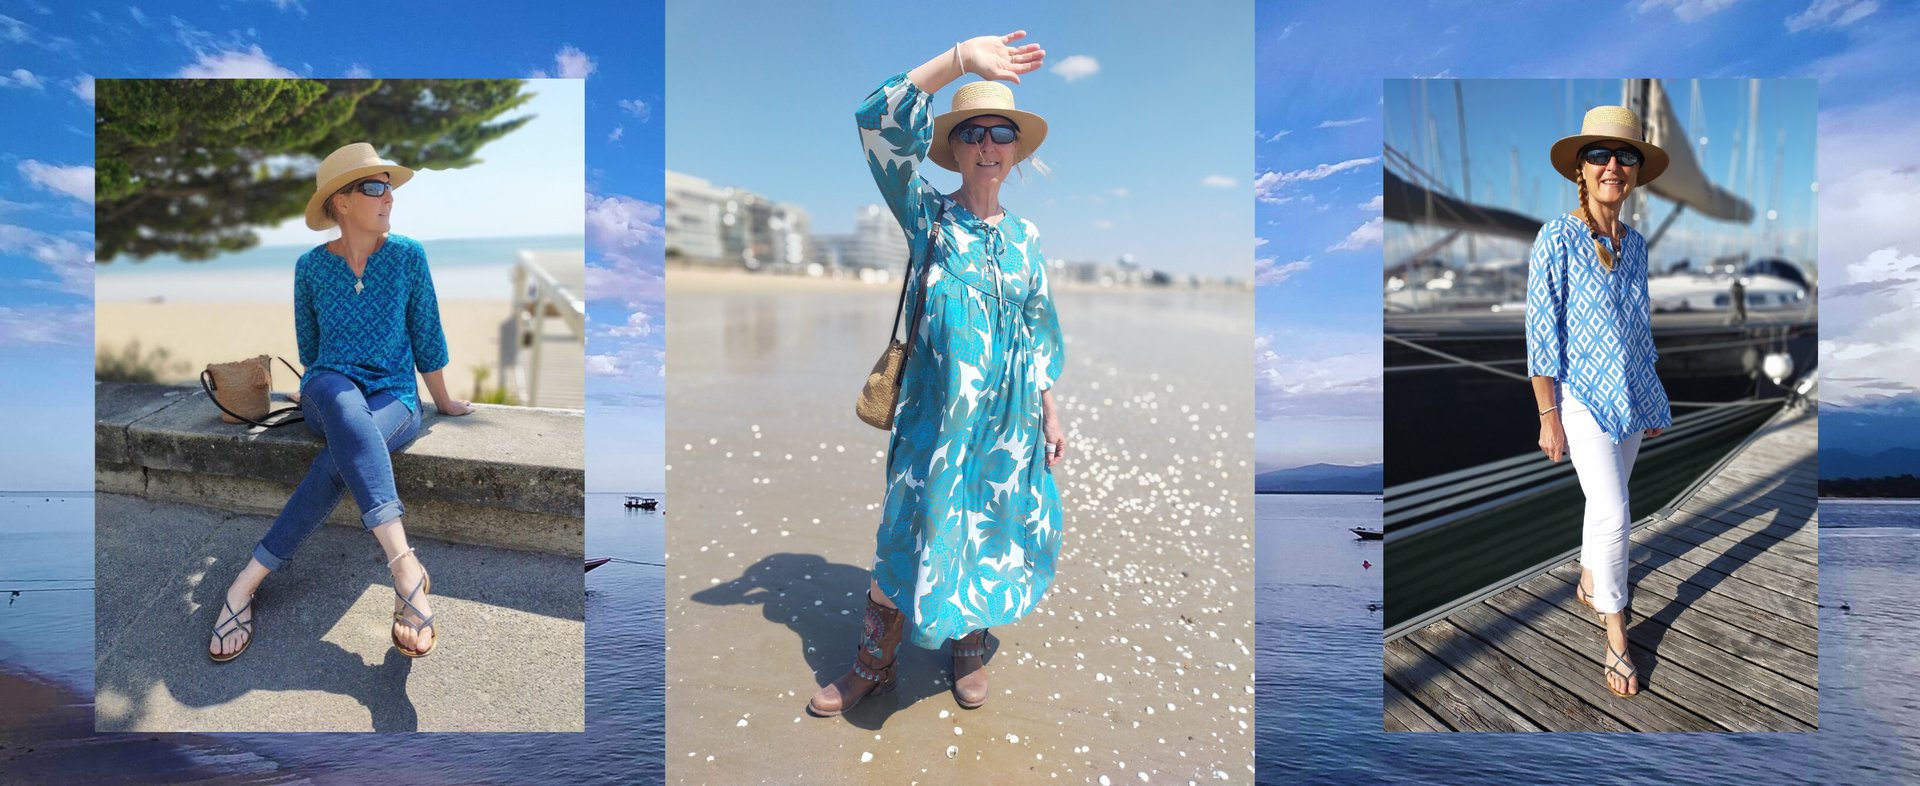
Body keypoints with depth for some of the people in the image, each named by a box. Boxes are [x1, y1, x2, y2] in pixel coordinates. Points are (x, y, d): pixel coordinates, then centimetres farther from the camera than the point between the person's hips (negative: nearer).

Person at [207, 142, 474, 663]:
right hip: (328, 391, 0)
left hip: (394, 398, 1)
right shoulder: (311, 266, 1)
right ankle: (405, 566, -53)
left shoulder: (408, 256, -1)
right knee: (344, 399, -40)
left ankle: (248, 581, -28)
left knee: (340, 458, -35)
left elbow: (427, 337, 7)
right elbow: (309, 346, 16)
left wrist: (444, 403, 14)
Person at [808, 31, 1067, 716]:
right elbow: (879, 120, -19)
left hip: (1009, 419, 3)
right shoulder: (927, 216, -5)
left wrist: (1050, 414, 8)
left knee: (988, 533, 14)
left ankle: (969, 649, 37)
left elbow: (1040, 332, 12)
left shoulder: (1025, 237, 6)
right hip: (936, 414, -3)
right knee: (916, 534, 5)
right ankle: (873, 665, 26)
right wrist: (961, 58, -29)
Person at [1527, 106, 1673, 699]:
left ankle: (1589, 583, 41)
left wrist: (1653, 400, 16)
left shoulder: (1635, 243, 5)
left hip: (1631, 396, 6)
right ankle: (1616, 641, 3)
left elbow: (1641, 325, 15)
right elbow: (1541, 331, -14)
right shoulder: (1557, 238, -14)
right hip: (1583, 396, -6)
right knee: (1613, 514, -9)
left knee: (1607, 505, 17)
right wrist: (1548, 415, -15)